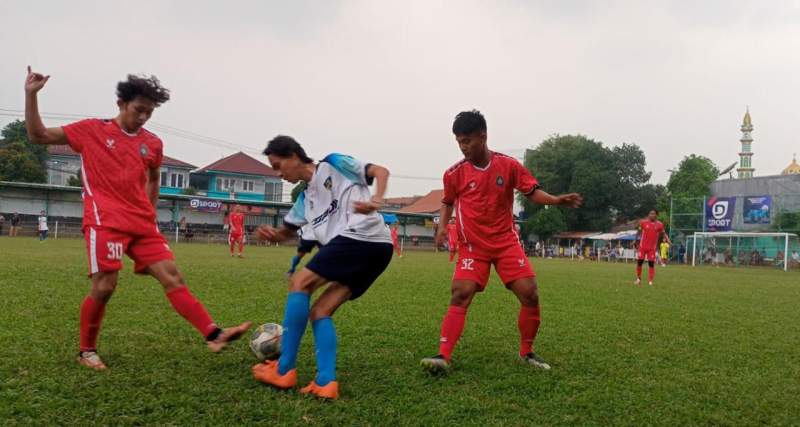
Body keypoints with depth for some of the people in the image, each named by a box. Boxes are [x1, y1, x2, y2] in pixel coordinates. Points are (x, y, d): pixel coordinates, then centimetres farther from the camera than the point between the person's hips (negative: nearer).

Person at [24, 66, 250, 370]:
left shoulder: (152, 143, 12)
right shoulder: (92, 130, 2)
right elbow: (38, 135, 3)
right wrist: (31, 94, -6)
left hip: (143, 225, 4)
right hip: (105, 222, -4)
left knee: (172, 277, -4)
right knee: (104, 287, -9)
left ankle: (214, 334, -10)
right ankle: (87, 351, 13)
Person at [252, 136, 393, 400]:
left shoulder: (333, 164, 7)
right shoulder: (305, 198, 27)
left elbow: (380, 171, 2)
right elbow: (285, 232, 31)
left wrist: (376, 200, -19)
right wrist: (271, 235, 6)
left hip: (360, 237, -9)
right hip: (375, 250, 9)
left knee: (300, 283, -7)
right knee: (320, 312, 4)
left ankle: (284, 371, -5)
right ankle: (325, 383, -7)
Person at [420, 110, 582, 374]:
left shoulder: (508, 165, -4)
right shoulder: (454, 173, -3)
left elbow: (532, 191, 2)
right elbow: (448, 202, 14)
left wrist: (557, 201, -16)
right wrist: (443, 227, -2)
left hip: (507, 242, 1)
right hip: (472, 246, -1)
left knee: (530, 295, -3)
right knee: (460, 296, -16)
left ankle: (526, 353, 17)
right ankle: (443, 357, -17)